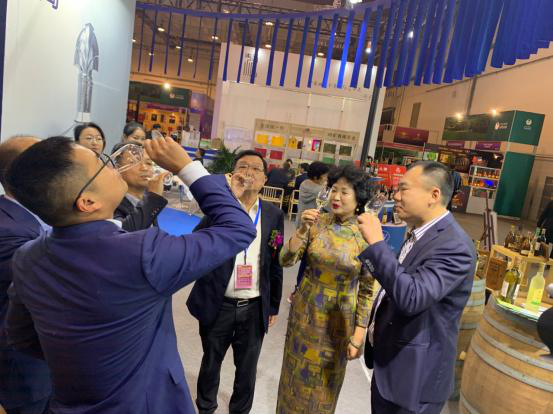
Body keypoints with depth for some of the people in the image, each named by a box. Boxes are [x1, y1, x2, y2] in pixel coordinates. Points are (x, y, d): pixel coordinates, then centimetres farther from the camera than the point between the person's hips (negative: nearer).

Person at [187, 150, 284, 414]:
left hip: (254, 309, 1)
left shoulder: (274, 215, -1)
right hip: (218, 305, -1)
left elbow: (275, 264, 4)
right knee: (210, 365, 21)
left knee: (247, 370, 18)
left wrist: (274, 306, 8)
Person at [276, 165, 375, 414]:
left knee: (324, 382, 17)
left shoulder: (366, 236, -13)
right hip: (305, 312, 2)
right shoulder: (317, 222, -7)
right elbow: (286, 260, -11)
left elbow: (367, 289, -7)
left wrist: (359, 333, -7)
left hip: (339, 320, -2)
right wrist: (303, 229, -25)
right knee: (297, 374, 19)